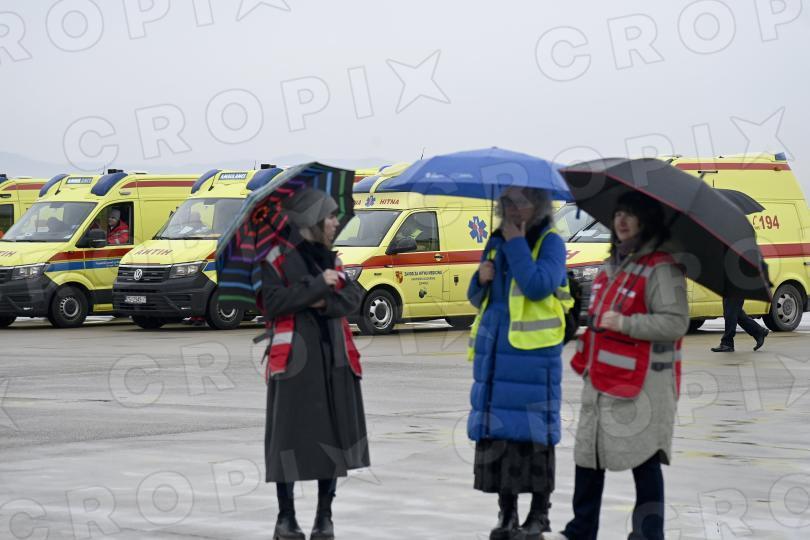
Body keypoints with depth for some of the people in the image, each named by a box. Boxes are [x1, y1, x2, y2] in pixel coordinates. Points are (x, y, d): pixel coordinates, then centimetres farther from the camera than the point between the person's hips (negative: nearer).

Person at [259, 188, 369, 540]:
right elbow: (274, 303, -15)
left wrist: (325, 303, -14)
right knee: (290, 435, -4)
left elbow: (352, 298, 5)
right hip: (293, 359, -6)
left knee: (333, 434, 5)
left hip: (334, 359, 6)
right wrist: (318, 285, -17)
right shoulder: (278, 259, -3)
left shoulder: (330, 259, 17)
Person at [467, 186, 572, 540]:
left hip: (533, 353, -6)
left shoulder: (550, 242, -3)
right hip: (493, 352, 6)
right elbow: (478, 299, 21)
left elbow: (538, 286, -21)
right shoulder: (497, 243, 15)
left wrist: (516, 244, -15)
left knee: (534, 433, -2)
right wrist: (481, 280, -1)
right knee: (497, 432, 7)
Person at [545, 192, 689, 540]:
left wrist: (626, 323, -26)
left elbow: (675, 322, -20)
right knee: (588, 454, 14)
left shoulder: (661, 267, -13)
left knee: (643, 459, -4)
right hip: (601, 378, 9)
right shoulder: (614, 263, 15)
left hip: (641, 383, -9)